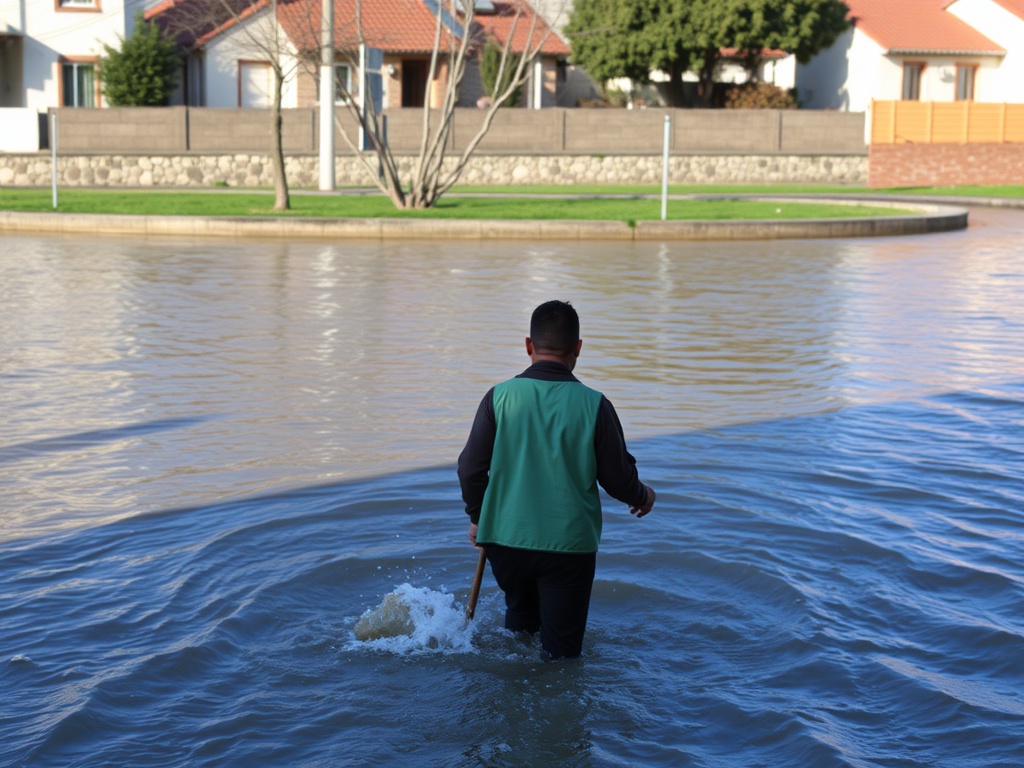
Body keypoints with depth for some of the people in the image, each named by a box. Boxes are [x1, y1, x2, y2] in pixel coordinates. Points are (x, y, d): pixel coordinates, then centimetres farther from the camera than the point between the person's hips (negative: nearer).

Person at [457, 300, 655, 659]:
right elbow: (618, 478, -2)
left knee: (520, 617, 28)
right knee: (562, 649, 8)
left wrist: (477, 517, 16)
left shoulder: (500, 397, -6)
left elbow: (470, 468, -3)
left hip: (505, 538, 2)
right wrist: (642, 497, 21)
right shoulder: (593, 404, -9)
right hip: (569, 544, -2)